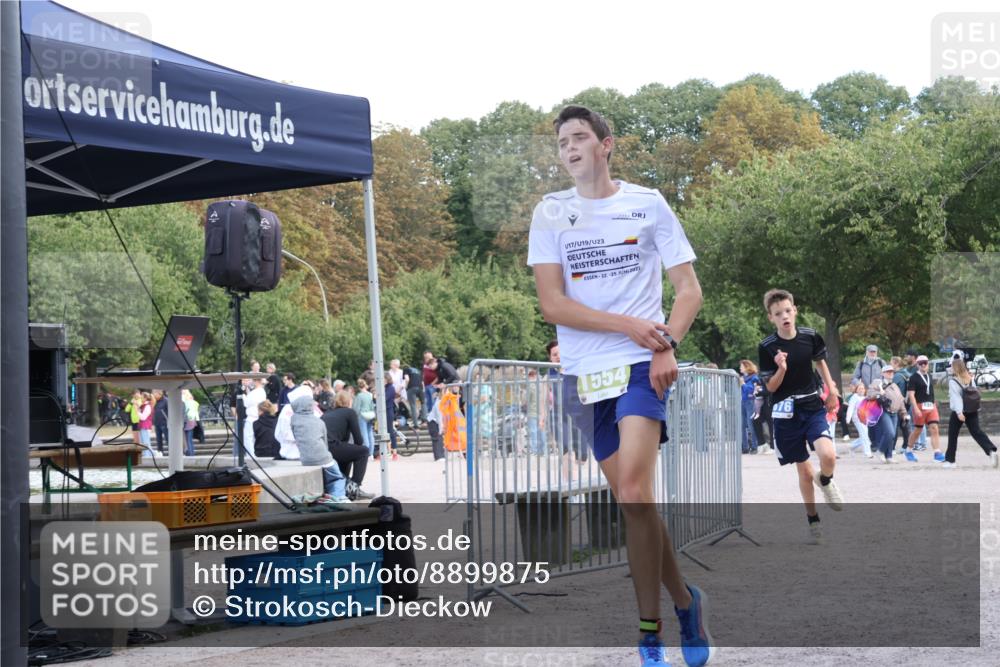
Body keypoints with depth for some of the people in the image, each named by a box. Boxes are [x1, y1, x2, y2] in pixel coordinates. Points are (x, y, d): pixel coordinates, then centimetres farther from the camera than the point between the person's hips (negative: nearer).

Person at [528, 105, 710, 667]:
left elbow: (689, 290, 5)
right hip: (585, 374, 3)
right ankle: (686, 602, 23)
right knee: (633, 503, 4)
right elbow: (552, 304, -3)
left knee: (634, 493, -19)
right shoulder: (550, 214, 6)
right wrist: (628, 325, -13)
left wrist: (666, 344, -13)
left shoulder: (647, 204, 4)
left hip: (642, 366, -3)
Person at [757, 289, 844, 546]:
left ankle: (824, 480, 14)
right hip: (785, 412, -1)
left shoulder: (810, 337, -4)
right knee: (804, 470, 6)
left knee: (828, 456, -22)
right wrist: (781, 369, -23)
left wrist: (831, 389, 11)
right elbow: (771, 387, -5)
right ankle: (813, 520, 24)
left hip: (813, 407, 1)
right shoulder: (766, 347, -10)